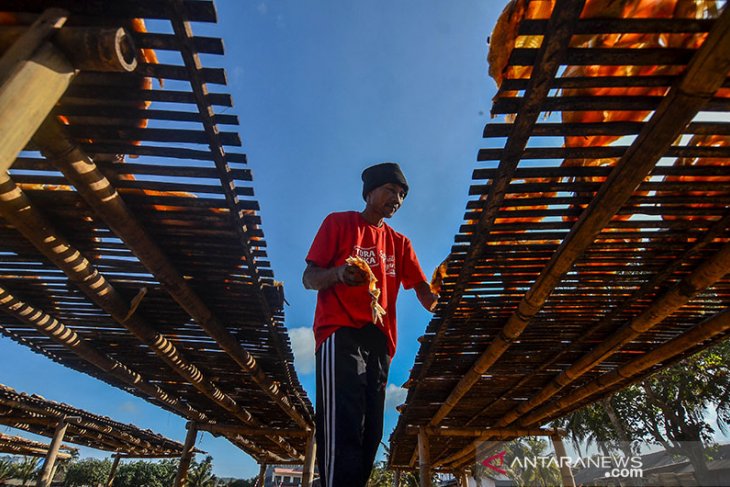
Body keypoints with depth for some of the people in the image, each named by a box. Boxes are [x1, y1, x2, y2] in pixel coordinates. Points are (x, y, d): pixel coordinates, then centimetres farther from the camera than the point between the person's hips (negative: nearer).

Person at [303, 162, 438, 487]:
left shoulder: (399, 243, 21)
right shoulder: (338, 223, 9)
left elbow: (421, 288, 10)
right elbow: (308, 278, 2)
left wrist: (436, 301, -14)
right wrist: (338, 274, -21)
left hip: (380, 341, 5)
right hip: (340, 333, -5)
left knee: (370, 433, 5)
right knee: (344, 429, -17)